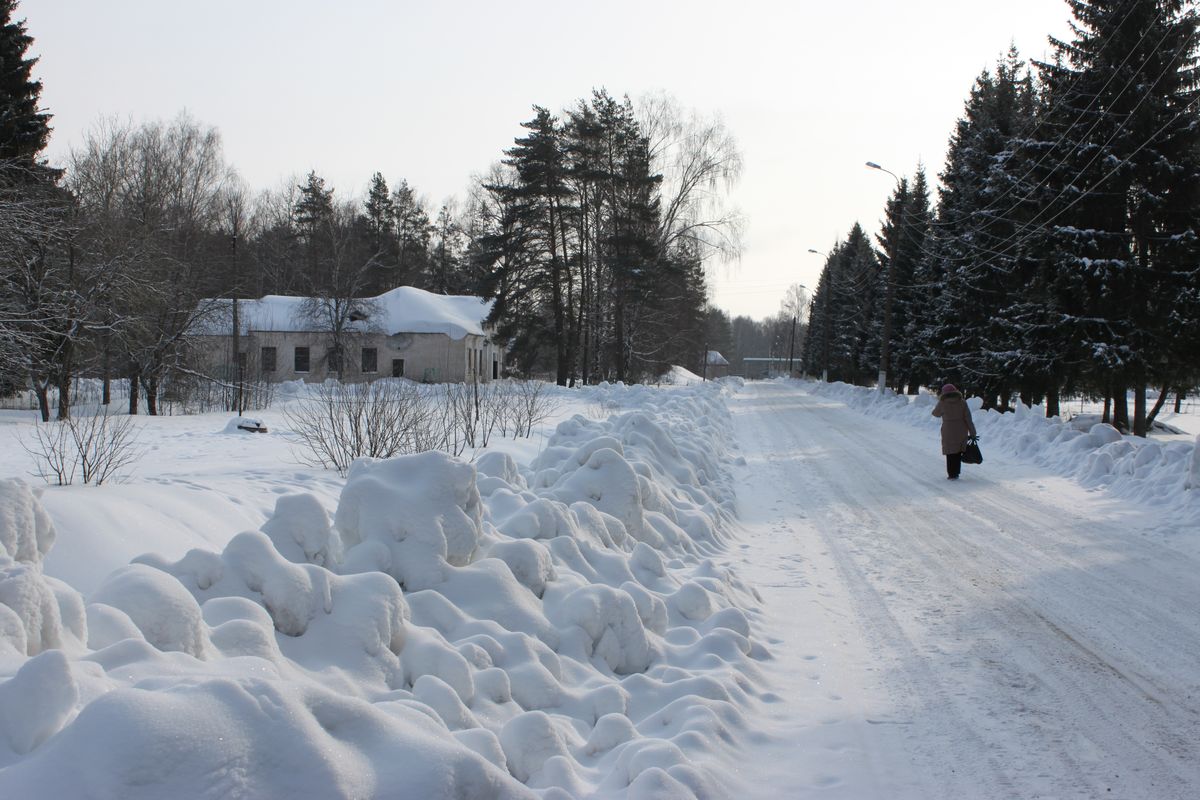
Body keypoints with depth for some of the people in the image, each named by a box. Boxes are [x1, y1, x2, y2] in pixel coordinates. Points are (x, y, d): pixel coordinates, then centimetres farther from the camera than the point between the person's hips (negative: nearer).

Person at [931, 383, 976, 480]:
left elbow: (936, 413, 11)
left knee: (950, 453, 6)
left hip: (948, 432, -2)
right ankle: (956, 473, 16)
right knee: (958, 453, 12)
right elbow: (968, 418, -3)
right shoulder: (962, 402, -2)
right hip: (961, 431, 2)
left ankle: (952, 474, 5)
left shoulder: (942, 403, -7)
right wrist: (972, 432, 1)